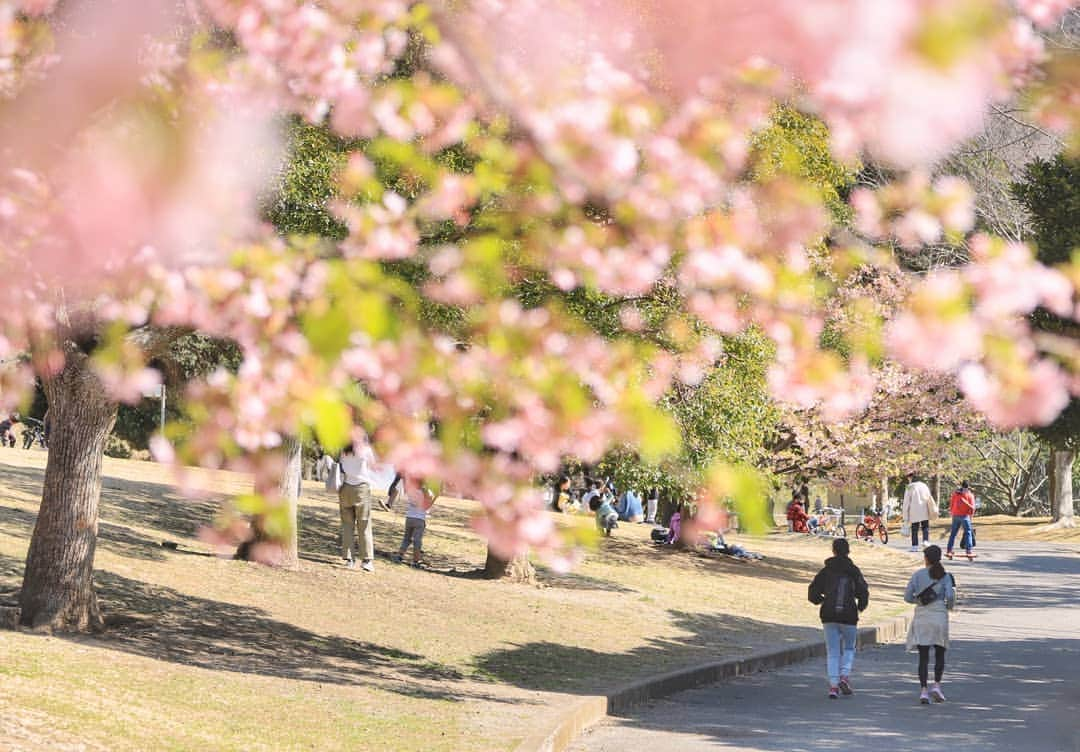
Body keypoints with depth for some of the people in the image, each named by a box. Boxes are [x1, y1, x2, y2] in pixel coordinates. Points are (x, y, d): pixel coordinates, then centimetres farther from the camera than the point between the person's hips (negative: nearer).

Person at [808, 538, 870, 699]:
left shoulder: (825, 571, 5)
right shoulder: (853, 571, 0)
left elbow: (812, 594, 3)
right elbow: (863, 592, -8)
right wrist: (861, 606, 12)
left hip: (829, 616, 1)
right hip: (848, 615, -1)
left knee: (832, 652, 6)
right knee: (849, 648, 17)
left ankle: (833, 685, -4)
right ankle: (845, 676, -5)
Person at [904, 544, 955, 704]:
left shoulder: (918, 575, 1)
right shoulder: (945, 576, -1)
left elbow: (907, 596, -2)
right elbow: (950, 595, -13)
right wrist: (950, 606, 8)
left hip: (921, 617, 1)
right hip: (939, 615, -1)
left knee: (923, 656, 3)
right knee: (940, 653, 15)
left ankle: (923, 690, -5)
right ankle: (936, 684, 0)